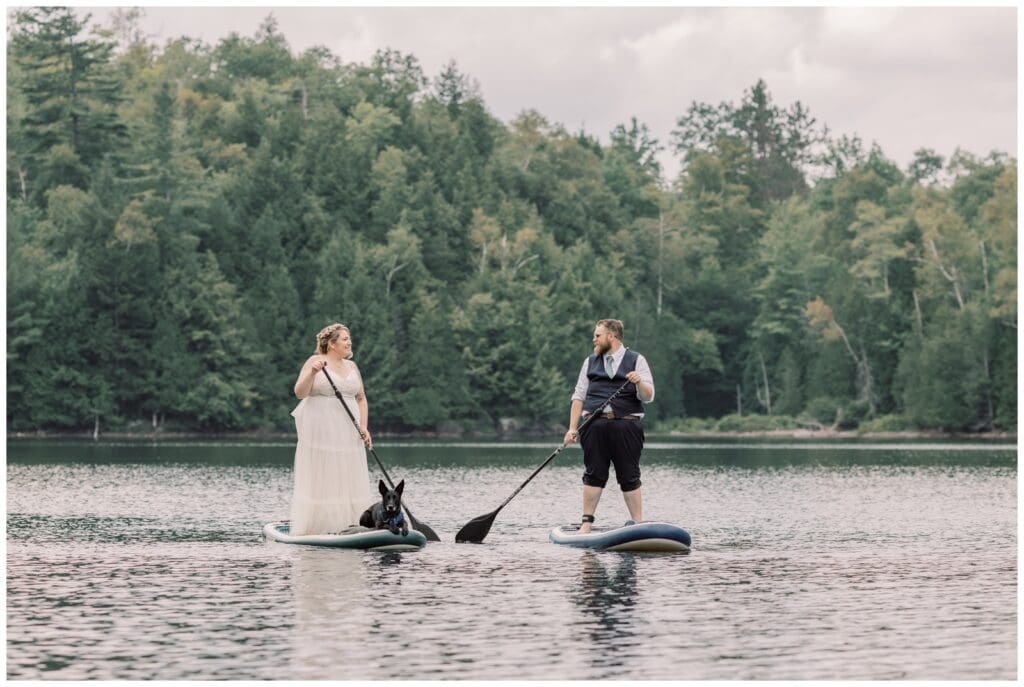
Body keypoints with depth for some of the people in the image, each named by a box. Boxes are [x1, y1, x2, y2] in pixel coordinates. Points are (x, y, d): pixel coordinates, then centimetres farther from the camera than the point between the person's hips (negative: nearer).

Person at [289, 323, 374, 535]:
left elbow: (361, 398, 18)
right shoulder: (315, 361, -4)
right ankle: (311, 528, -4)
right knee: (319, 481, -6)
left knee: (349, 482, 3)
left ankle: (348, 524, 6)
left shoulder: (351, 366, 14)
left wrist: (363, 426, 5)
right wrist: (313, 372, -28)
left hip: (348, 434, 6)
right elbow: (299, 393, -12)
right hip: (321, 431, -6)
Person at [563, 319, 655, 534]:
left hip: (626, 425, -3)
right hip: (595, 425, 3)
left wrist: (639, 382, -21)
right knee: (593, 475, 1)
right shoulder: (591, 362, 18)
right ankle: (587, 523, 6)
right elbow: (579, 396, 14)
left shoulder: (636, 360, 7)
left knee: (630, 477, -2)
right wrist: (572, 428, 5)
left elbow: (648, 397, 0)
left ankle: (638, 525, 1)